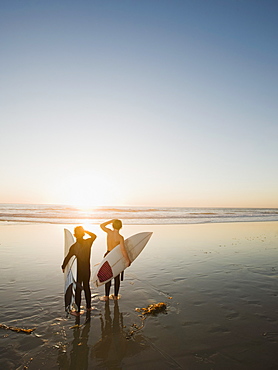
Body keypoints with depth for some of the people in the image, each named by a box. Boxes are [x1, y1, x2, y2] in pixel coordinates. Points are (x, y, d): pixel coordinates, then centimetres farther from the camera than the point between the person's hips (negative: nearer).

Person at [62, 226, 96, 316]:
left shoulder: (74, 247, -17)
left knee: (78, 290, 7)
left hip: (78, 271, -4)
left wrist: (63, 267, 9)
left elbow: (67, 258, -8)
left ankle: (78, 311, 15)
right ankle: (88, 306, 34)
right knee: (87, 287, 20)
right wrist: (85, 231, 4)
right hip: (87, 270, 4)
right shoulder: (88, 242, -10)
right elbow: (94, 236, 11)